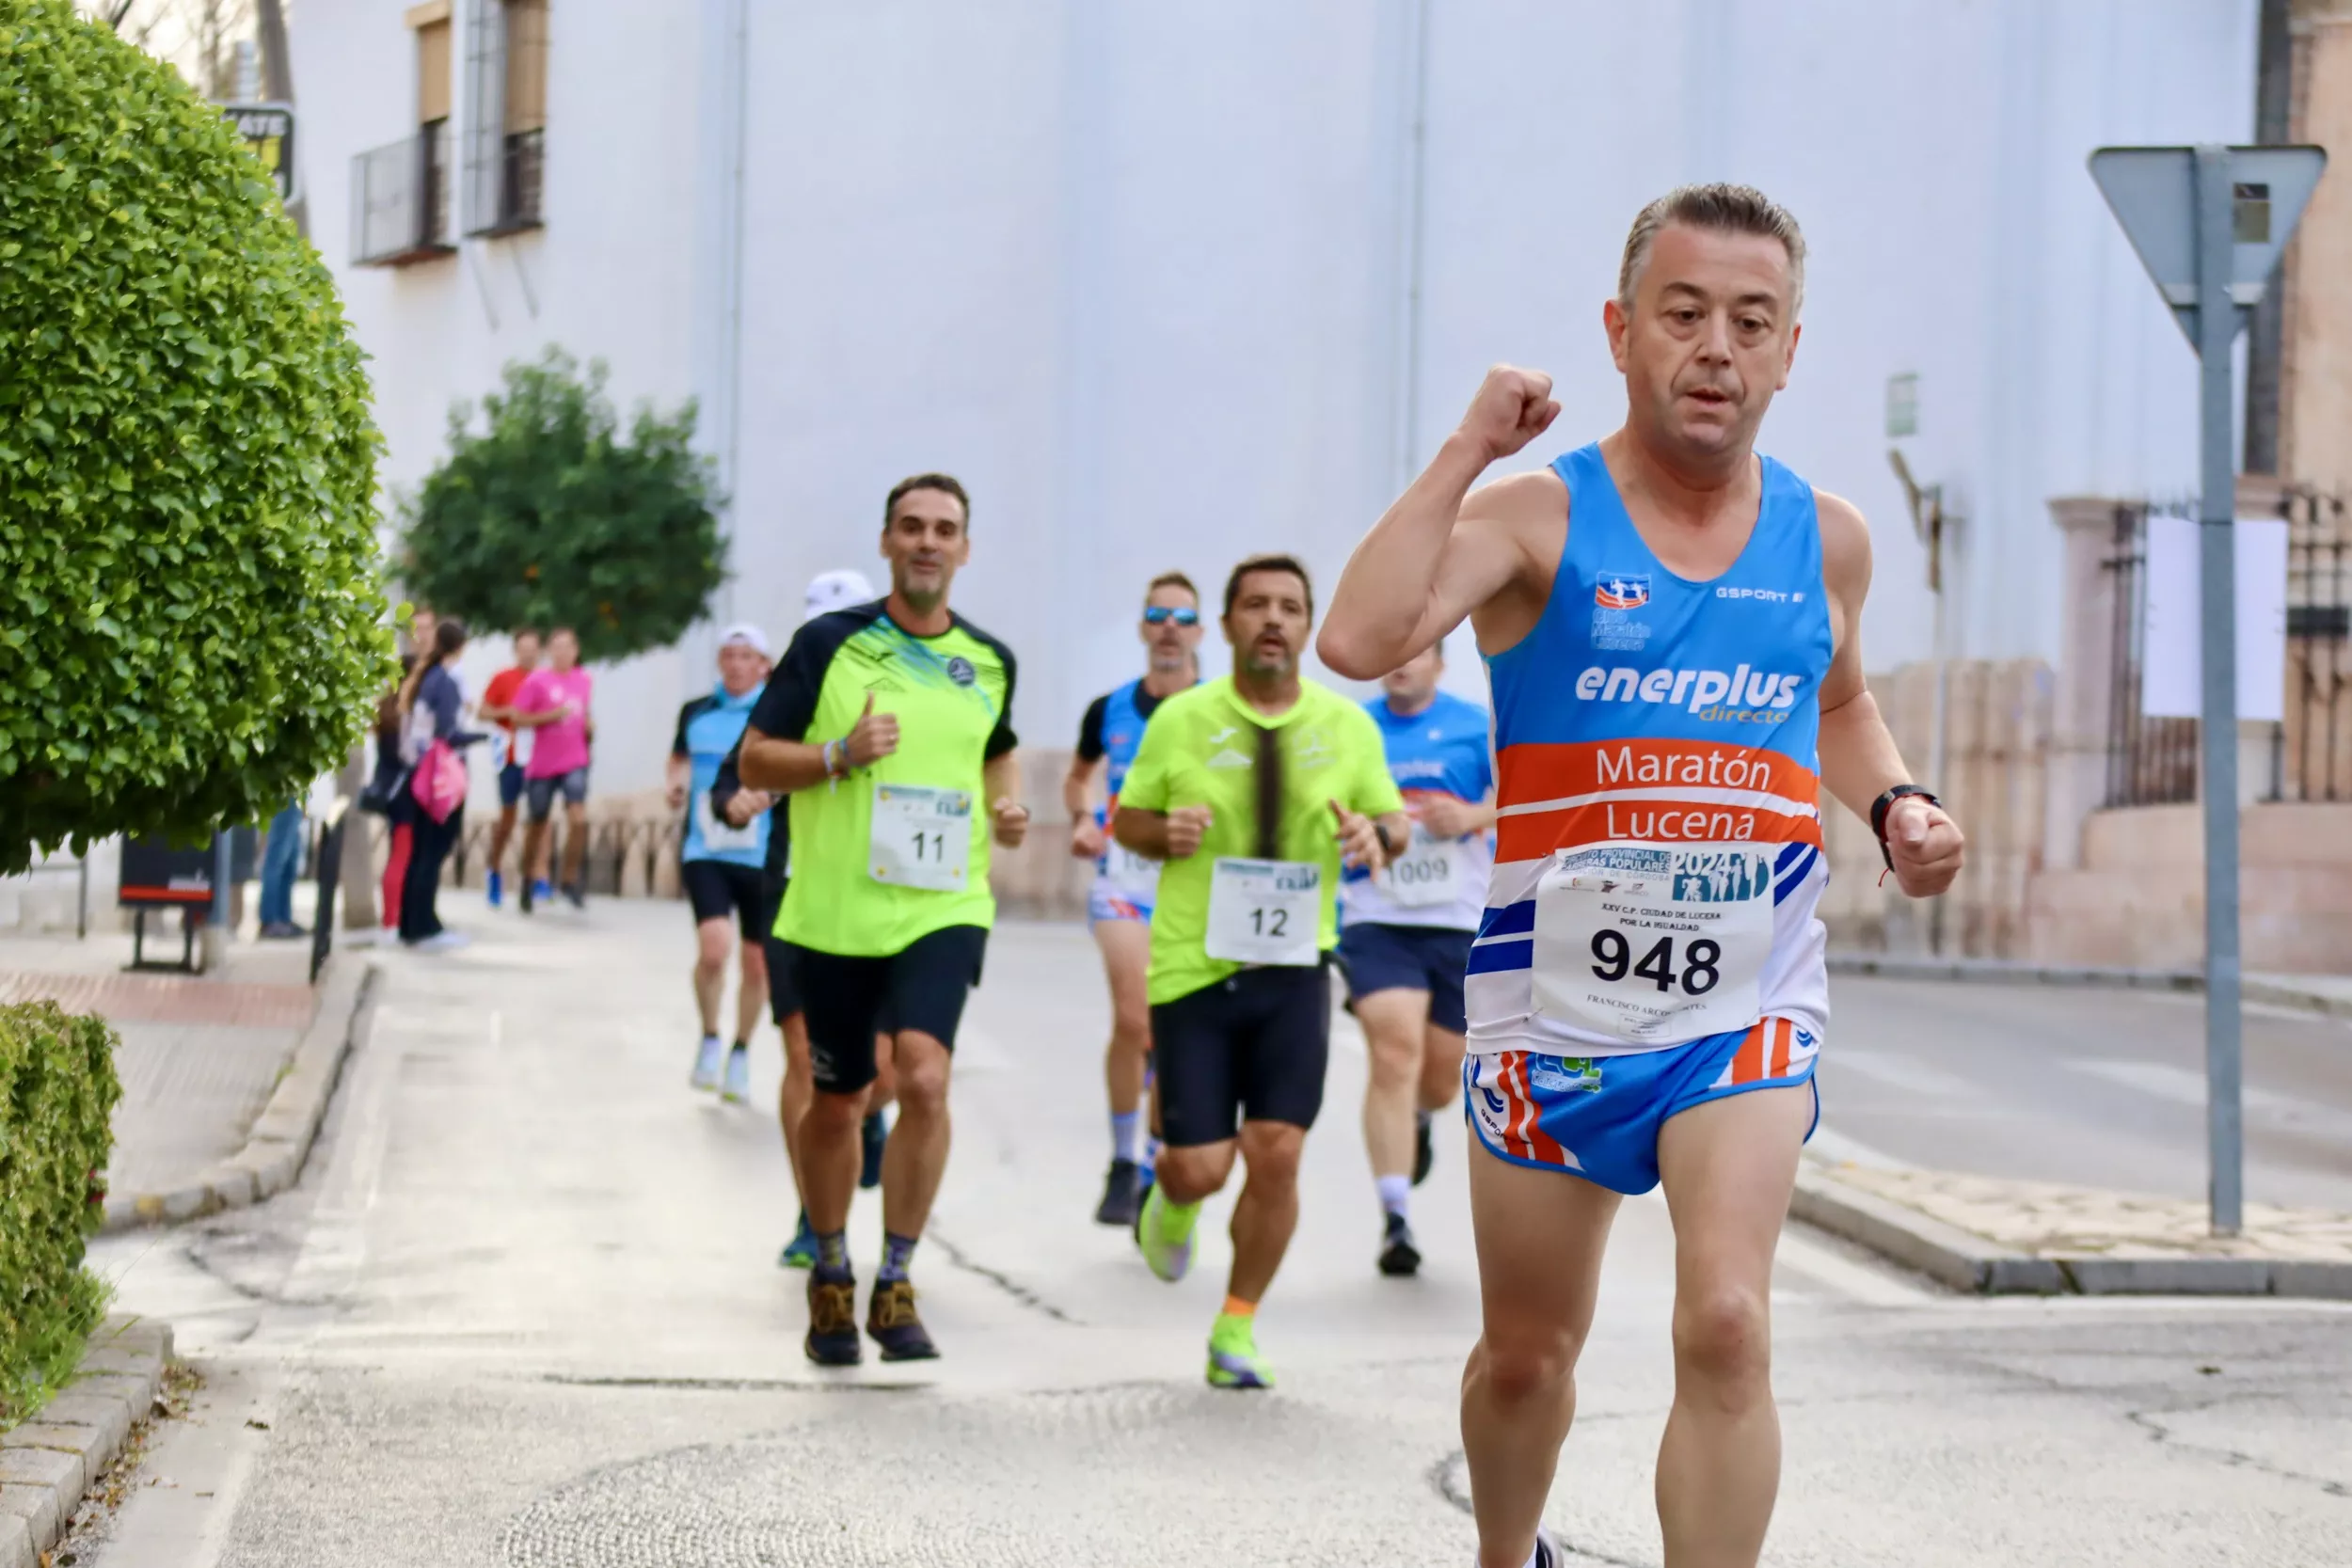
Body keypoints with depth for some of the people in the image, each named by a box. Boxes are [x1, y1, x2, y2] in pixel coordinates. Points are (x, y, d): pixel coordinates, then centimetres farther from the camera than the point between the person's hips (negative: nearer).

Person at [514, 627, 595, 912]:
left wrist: (590, 726, 3)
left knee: (578, 818, -17)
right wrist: (553, 715, -19)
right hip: (541, 765, -2)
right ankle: (528, 882, 29)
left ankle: (570, 880, -3)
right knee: (537, 824, 10)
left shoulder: (586, 681, 6)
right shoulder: (536, 680, -6)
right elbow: (517, 718, -9)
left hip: (574, 763, 2)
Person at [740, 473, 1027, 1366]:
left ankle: (895, 1285, -9)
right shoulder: (829, 644, -1)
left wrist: (1006, 806, 7)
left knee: (925, 1076, -20)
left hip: (944, 908, 1)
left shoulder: (989, 662, 8)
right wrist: (838, 756, -15)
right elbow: (754, 760, 1)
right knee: (836, 1101, 11)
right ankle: (830, 1274, 33)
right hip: (834, 911, -1)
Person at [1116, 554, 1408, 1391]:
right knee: (1200, 1167, -3)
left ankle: (1237, 1329, 11)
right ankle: (1171, 1200, 37)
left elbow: (1392, 819, 14)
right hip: (1192, 968, -1)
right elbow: (1127, 818, 9)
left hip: (1292, 972, 1)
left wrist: (1375, 833, -10)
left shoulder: (1346, 725, 3)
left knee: (1276, 1156, -7)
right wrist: (1164, 832, -14)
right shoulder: (1181, 720, -1)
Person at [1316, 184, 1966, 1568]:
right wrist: (1467, 451, -23)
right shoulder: (1536, 520, -10)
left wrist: (1895, 803, 5)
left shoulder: (1825, 540, 3)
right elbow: (1359, 641, -28)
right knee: (1529, 1350, 14)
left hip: (1748, 1004, 1)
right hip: (1553, 1002, -1)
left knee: (1726, 1324, -20)